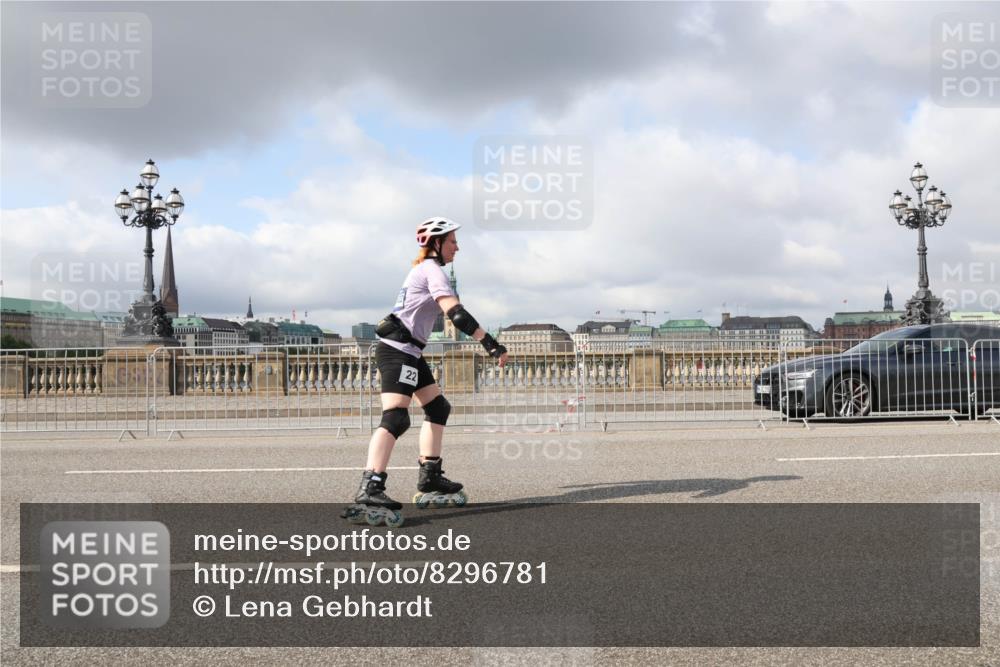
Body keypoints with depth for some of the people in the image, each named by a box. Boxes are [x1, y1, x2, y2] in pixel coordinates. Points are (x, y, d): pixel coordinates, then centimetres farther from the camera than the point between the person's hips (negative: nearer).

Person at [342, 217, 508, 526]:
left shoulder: (424, 268, 20)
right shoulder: (432, 269, -10)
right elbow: (455, 312, -23)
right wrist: (490, 344, -25)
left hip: (408, 353, 11)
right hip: (398, 351, -11)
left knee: (438, 408, 15)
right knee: (396, 418, -23)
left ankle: (429, 482, 17)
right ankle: (368, 493, -34)